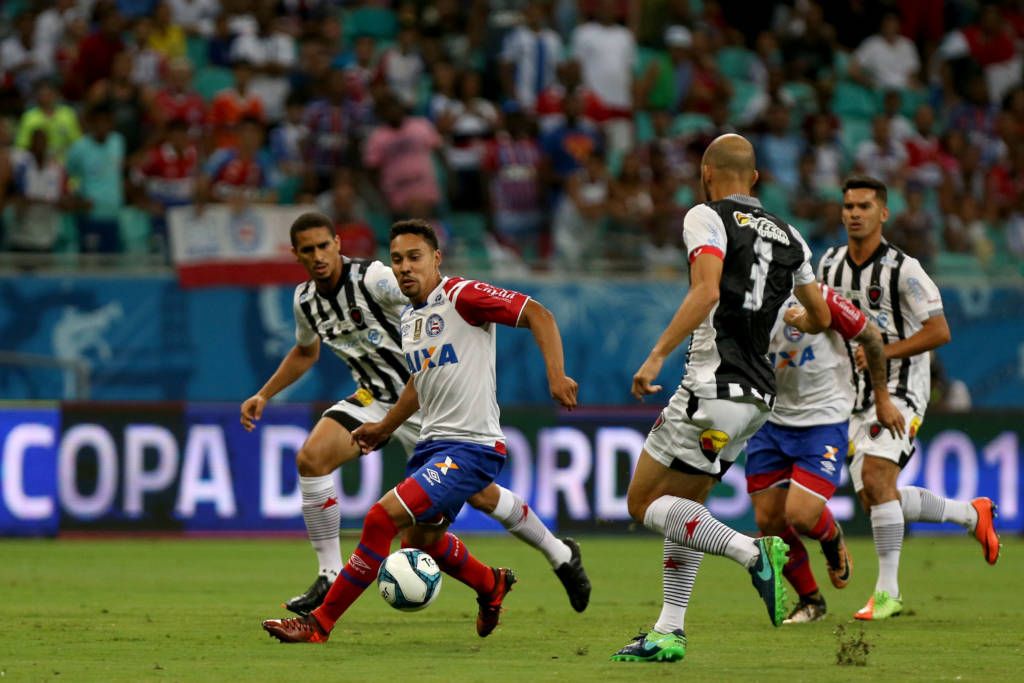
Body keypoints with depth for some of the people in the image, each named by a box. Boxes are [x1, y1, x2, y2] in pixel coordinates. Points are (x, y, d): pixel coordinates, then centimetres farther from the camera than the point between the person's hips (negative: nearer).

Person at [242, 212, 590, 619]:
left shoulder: (373, 278, -21)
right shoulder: (306, 300, 1)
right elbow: (305, 352, 21)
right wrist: (264, 395, 17)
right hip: (374, 399, 5)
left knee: (480, 494, -3)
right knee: (310, 459, -19)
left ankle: (560, 555, 21)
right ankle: (330, 579, -11)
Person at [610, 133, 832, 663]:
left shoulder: (706, 218, -5)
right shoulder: (788, 236, 14)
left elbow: (707, 292, -22)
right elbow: (821, 317, 22)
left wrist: (657, 355, -22)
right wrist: (796, 326, 45)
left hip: (713, 390, -8)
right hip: (758, 396, 8)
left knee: (644, 503, -1)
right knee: (683, 504, 18)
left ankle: (753, 553, -18)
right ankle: (669, 633, 13)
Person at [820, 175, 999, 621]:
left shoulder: (902, 270, -13)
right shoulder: (830, 264, 6)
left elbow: (939, 332, -14)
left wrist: (883, 352, -21)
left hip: (900, 390, -7)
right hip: (857, 395, 7)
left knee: (875, 477, -23)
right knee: (872, 497, 3)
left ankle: (887, 592, -16)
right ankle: (971, 514, 26)